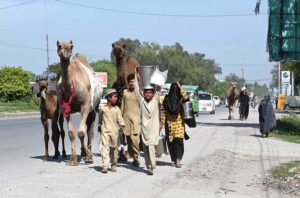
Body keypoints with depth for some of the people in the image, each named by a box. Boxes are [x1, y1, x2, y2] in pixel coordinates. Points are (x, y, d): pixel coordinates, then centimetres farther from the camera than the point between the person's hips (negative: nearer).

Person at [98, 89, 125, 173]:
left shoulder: (117, 109, 5)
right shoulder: (102, 108, 2)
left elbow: (120, 118, 0)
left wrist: (122, 125, -15)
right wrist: (100, 126, 22)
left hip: (114, 131, 2)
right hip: (105, 131, -2)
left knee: (114, 149, 9)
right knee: (105, 148, -11)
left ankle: (113, 165, 22)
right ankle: (105, 166, -16)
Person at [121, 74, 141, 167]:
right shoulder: (125, 92, 13)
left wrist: (142, 118, -3)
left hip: (136, 117, -4)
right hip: (126, 118, 4)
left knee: (134, 137, -17)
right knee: (128, 139, 6)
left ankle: (136, 157, -8)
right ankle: (132, 156, 17)